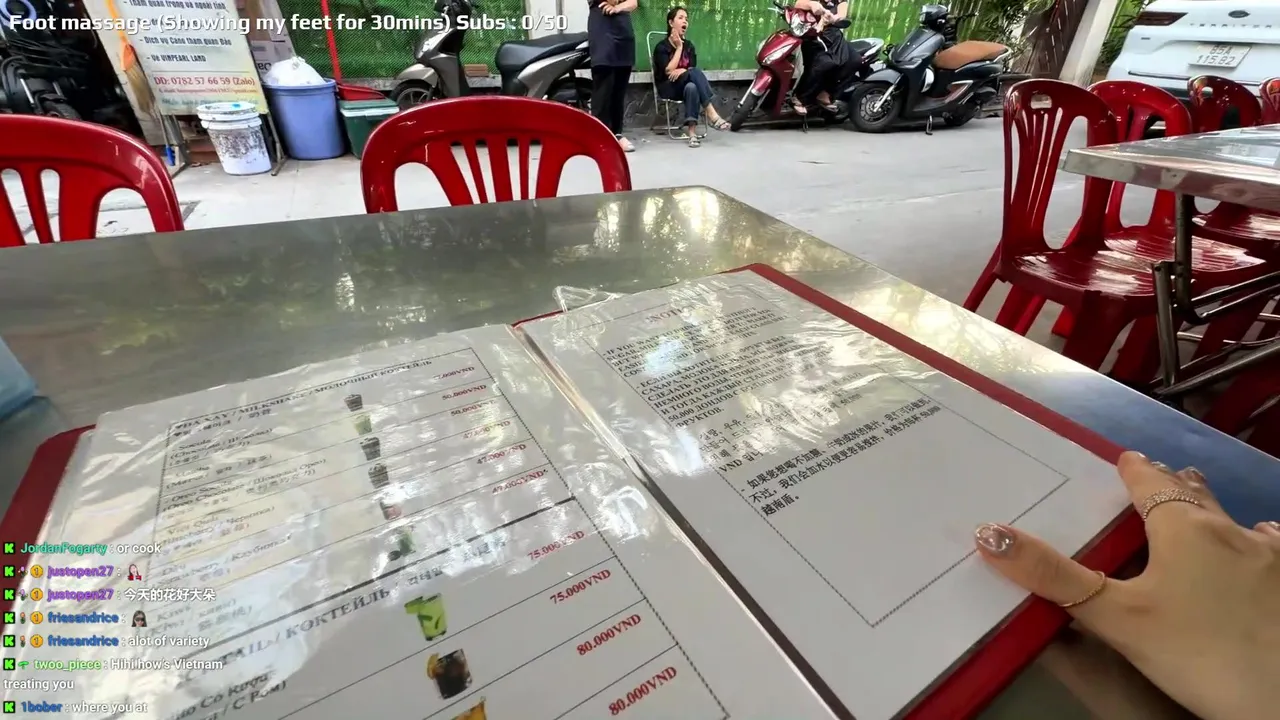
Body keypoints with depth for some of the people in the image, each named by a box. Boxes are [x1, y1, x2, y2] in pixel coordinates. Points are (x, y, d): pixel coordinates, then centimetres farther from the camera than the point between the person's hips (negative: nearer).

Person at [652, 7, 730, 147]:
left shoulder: (689, 45, 13)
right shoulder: (661, 47, -3)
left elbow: (692, 68, 0)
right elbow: (668, 71, -16)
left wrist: (682, 71, -22)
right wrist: (679, 48, -10)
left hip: (686, 86, 4)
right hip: (668, 87, -4)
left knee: (692, 87, -34)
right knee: (695, 72, -31)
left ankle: (692, 131, -43)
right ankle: (711, 114, -38)